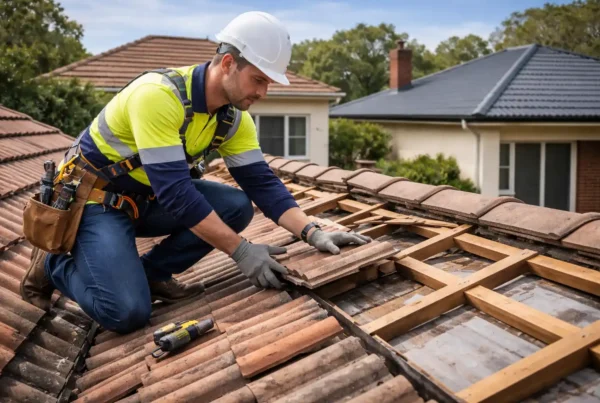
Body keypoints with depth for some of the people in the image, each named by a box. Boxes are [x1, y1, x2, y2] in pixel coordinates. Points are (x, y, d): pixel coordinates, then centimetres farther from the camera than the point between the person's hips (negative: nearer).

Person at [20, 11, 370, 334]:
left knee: (237, 206, -13)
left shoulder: (234, 116, -8)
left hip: (148, 197, 7)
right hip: (95, 196, -7)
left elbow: (262, 182, -8)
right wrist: (241, 250, -33)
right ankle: (52, 264, 5)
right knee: (127, 311, -23)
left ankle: (150, 272, 3)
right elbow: (176, 191, -36)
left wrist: (313, 233, -21)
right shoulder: (158, 95, -32)